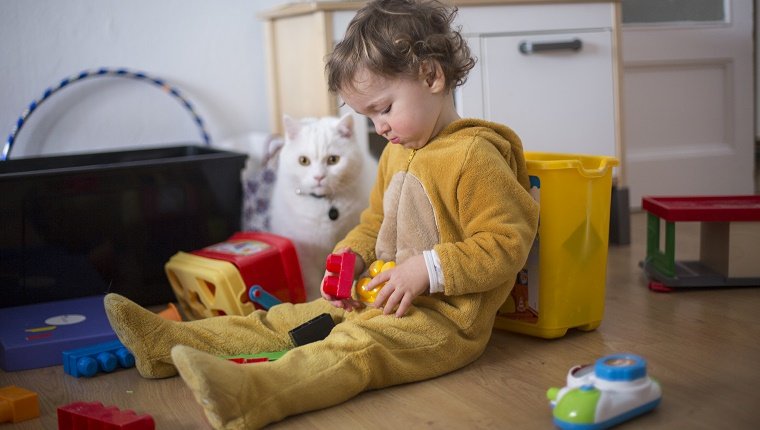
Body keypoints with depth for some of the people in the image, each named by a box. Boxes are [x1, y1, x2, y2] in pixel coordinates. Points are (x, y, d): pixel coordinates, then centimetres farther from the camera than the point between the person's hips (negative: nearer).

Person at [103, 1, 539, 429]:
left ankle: (247, 395, -54)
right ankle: (171, 343, 4)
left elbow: (506, 245, -19)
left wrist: (428, 270, -25)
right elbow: (376, 220, 23)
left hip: (448, 313, -10)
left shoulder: (475, 156, -16)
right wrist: (351, 255, 3)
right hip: (391, 297, 10)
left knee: (356, 344, -32)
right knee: (293, 319, 4)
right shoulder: (397, 152, 15)